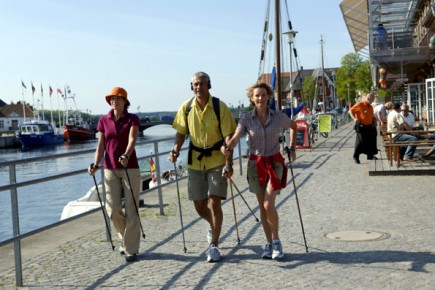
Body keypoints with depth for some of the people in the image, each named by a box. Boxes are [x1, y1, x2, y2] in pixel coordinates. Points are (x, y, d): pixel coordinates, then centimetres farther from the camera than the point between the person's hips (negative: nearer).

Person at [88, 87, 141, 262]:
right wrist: (96, 165, -11)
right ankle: (126, 238, 25)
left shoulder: (132, 119, -1)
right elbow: (100, 146, 3)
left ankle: (131, 249, 6)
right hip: (110, 170, 3)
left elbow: (132, 139, -17)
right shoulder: (103, 121, 8)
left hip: (130, 168, -2)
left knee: (131, 210, -3)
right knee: (113, 210, -2)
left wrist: (126, 155, -36)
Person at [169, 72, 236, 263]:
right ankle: (214, 228, 41)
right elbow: (181, 132, 7)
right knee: (199, 206, 9)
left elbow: (228, 136, -11)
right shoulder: (186, 107, -1)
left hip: (217, 161, -3)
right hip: (195, 161, 4)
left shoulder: (219, 107, -10)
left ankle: (214, 245, 3)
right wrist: (175, 151, -12)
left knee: (214, 202, -9)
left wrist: (229, 163, -20)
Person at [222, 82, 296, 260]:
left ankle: (276, 241, 7)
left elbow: (294, 126, 16)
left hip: (274, 163, -2)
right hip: (255, 164, 2)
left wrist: (291, 148, 11)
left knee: (268, 205, -14)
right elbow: (236, 137, -18)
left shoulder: (279, 117, -4)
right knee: (262, 207, 8)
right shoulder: (247, 119, -5)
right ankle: (269, 244, 21)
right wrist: (228, 148, -39)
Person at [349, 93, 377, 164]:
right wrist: (354, 118, -19)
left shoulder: (371, 107, 13)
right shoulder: (359, 104, -10)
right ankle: (356, 156, 0)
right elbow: (351, 111, -7)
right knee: (360, 141, -8)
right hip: (361, 126, -7)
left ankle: (370, 155, 24)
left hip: (369, 126, 7)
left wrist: (374, 121, 5)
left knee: (370, 140, 11)